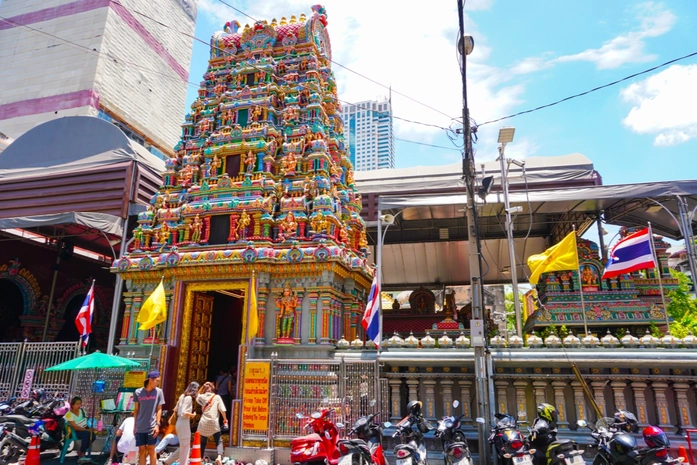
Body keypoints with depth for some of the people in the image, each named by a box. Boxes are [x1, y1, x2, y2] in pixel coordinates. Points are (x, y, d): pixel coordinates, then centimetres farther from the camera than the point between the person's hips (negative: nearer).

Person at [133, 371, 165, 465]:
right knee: (141, 450, 7)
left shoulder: (159, 391, -2)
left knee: (151, 449, 5)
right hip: (140, 427, 1)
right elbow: (136, 409, 8)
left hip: (152, 426, -1)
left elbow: (159, 409, 0)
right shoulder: (138, 392, 0)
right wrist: (135, 426, 9)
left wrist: (157, 424, -7)